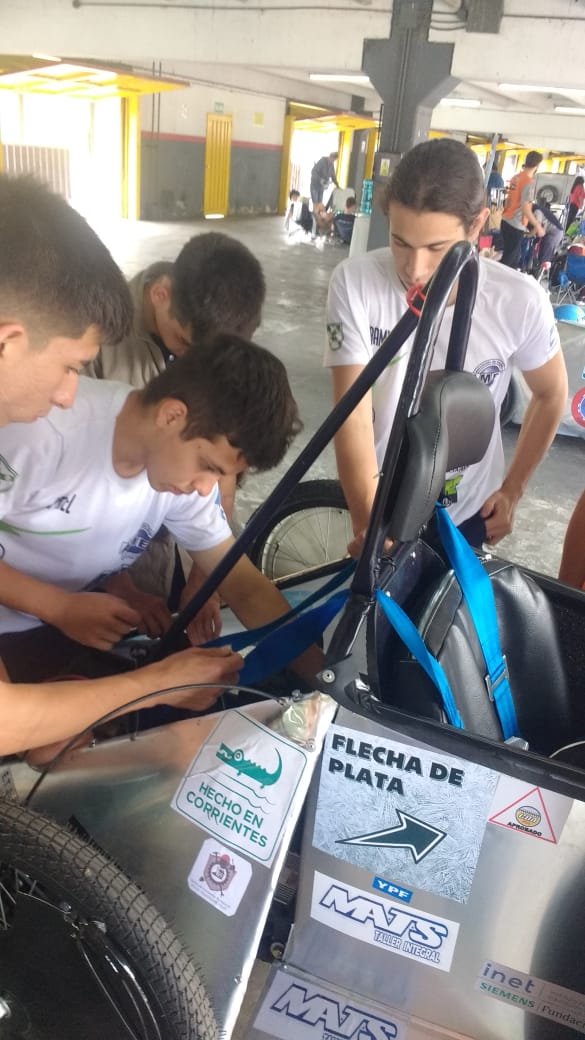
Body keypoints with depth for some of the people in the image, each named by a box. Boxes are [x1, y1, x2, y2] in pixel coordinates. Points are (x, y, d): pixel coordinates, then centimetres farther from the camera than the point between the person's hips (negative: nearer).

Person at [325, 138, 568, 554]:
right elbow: (353, 415, -24)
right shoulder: (355, 284, -22)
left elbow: (551, 394, -1)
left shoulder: (521, 302, -19)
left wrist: (512, 490, 1)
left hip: (467, 511, 1)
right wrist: (368, 524, -34)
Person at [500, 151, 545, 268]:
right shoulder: (529, 182, -17)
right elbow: (525, 209, -21)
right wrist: (538, 226, -14)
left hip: (506, 221, 8)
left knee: (513, 256, 18)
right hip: (517, 225, -8)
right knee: (509, 258, -1)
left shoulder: (516, 177, 8)